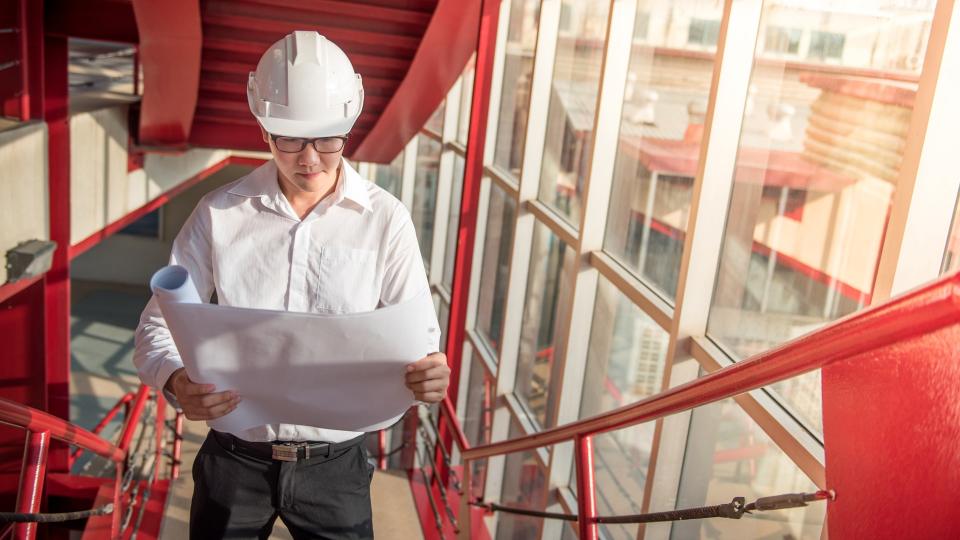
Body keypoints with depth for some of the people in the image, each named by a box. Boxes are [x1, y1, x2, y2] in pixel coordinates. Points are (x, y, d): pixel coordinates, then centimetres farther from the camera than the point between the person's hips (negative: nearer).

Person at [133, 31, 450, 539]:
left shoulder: (385, 220, -8)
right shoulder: (219, 214, -6)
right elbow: (158, 324, -4)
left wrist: (429, 373, -28)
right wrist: (176, 381, -25)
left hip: (335, 463, 0)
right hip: (234, 459, 1)